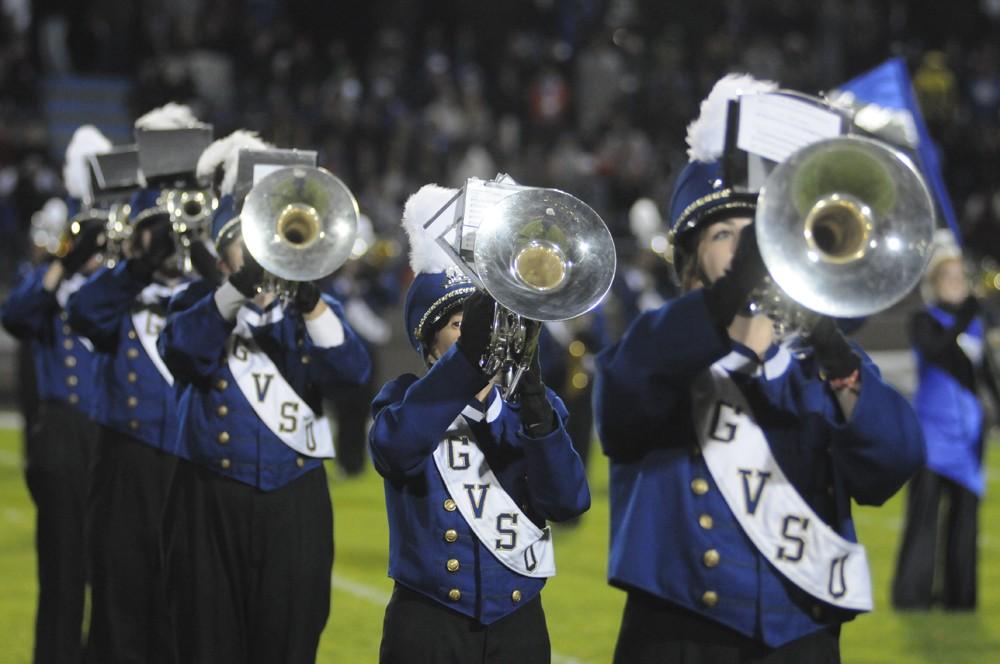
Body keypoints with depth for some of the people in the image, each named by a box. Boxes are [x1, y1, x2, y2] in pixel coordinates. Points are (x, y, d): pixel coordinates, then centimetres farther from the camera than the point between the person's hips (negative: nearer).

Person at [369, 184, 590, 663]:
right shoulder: (405, 399, 1)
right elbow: (392, 448, -24)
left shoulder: (533, 404, 8)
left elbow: (567, 502, -8)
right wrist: (467, 356, -33)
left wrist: (534, 407, -21)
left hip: (517, 625, 3)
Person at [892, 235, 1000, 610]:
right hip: (933, 428, -5)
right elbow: (940, 352, -22)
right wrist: (966, 316, -25)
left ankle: (959, 593, 11)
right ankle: (913, 593, -7)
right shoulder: (924, 322, -3)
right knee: (925, 512, -10)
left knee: (964, 514, 6)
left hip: (968, 430, 5)